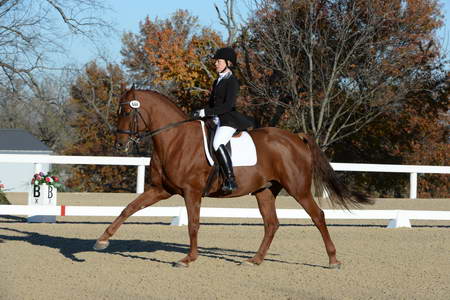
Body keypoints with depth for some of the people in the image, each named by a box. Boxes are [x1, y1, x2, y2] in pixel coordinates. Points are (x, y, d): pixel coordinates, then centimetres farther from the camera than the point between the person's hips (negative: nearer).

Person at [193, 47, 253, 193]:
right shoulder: (217, 82, 19)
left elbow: (228, 105, -19)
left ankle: (230, 180, -36)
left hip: (229, 119, -11)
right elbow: (211, 103, 24)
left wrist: (206, 112, -21)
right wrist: (200, 113, 6)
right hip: (218, 120, 11)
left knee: (217, 144, -33)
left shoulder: (232, 81, -9)